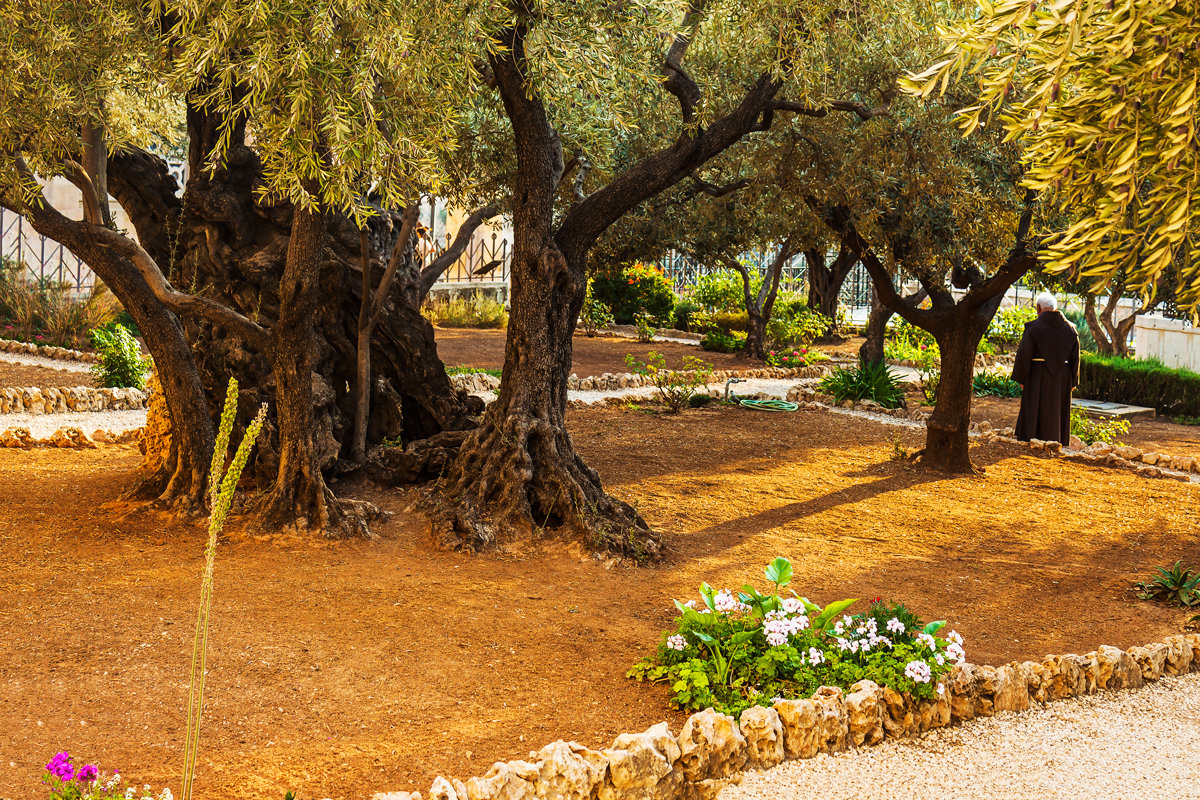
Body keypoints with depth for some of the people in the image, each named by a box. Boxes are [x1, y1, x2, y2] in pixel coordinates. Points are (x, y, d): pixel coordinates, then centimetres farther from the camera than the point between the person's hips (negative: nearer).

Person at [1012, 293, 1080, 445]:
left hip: (1037, 377, -4)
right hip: (1062, 380, 4)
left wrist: (1021, 379, -3)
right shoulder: (1070, 328, 3)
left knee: (1033, 417, 3)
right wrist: (1073, 382, 11)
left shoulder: (1033, 327, -9)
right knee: (1058, 416, 12)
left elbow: (1024, 355, -11)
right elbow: (1075, 357, 6)